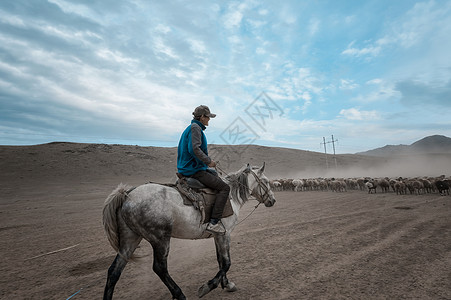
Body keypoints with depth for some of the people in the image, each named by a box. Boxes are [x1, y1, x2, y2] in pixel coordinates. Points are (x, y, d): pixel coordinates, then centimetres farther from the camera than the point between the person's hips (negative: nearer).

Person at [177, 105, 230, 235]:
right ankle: (214, 222, -13)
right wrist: (209, 161, -18)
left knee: (218, 178, 25)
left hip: (187, 169, 11)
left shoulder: (192, 127, 17)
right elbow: (195, 149, -28)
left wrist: (207, 161, 17)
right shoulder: (195, 127, -14)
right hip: (194, 170, -11)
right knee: (224, 188, -12)